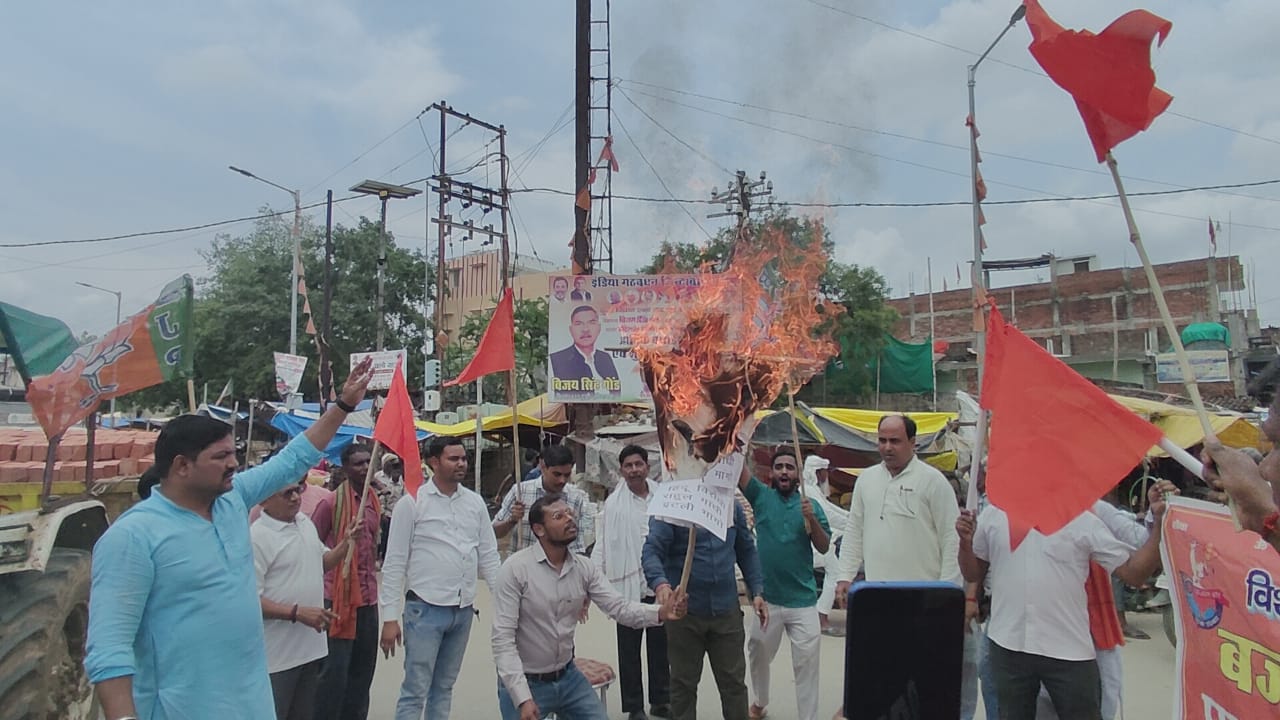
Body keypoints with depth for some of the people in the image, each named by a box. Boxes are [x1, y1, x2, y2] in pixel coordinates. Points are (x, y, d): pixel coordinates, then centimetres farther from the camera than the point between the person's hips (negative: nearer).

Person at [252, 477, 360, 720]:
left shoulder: (305, 522, 6)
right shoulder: (256, 537, -19)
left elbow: (321, 562, 21)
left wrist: (347, 544, 3)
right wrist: (297, 612, -26)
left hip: (311, 646, 8)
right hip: (277, 655, -8)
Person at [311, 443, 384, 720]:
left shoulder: (374, 502, 9)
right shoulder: (331, 503, -11)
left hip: (368, 598, 7)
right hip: (338, 596, -7)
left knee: (363, 669, 14)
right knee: (336, 670, -1)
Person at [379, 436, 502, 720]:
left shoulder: (475, 502, 6)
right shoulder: (411, 503, -7)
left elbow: (489, 557, 9)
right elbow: (394, 564, -6)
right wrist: (390, 617, -9)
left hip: (464, 610, 5)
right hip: (426, 609, -5)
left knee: (444, 687, 17)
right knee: (415, 691, 1)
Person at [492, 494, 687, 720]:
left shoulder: (584, 567, -3)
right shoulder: (516, 568, -19)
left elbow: (618, 606, -11)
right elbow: (503, 639, -20)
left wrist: (660, 612, -29)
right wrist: (523, 698, -25)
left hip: (569, 677, 5)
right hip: (524, 683, -5)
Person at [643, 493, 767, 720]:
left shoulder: (732, 506, 5)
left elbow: (746, 551, 14)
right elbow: (652, 550, -18)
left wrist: (757, 591, 6)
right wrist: (660, 583, -37)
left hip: (727, 609, 3)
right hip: (685, 609, -3)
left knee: (734, 682, 11)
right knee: (684, 684, 12)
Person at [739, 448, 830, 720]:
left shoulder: (811, 505, 2)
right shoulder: (760, 496, -1)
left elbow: (824, 547, -3)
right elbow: (738, 467, -13)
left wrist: (812, 519, -20)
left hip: (803, 600, -1)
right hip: (766, 597, 1)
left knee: (807, 663, 3)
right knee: (758, 656, 19)